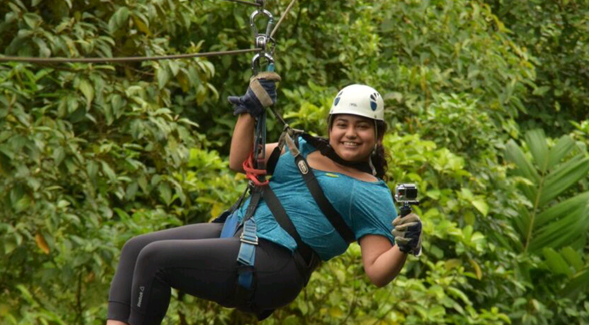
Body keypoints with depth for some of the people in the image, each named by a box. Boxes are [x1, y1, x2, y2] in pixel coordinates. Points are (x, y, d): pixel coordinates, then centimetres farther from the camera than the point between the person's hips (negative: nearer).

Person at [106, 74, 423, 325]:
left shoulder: (374, 196, 1)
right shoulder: (304, 148, 19)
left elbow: (378, 272, -5)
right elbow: (240, 162, 25)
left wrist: (403, 247, -25)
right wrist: (251, 109, 15)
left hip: (274, 265, -8)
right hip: (235, 231, 8)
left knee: (155, 258, -21)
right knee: (135, 248, -1)